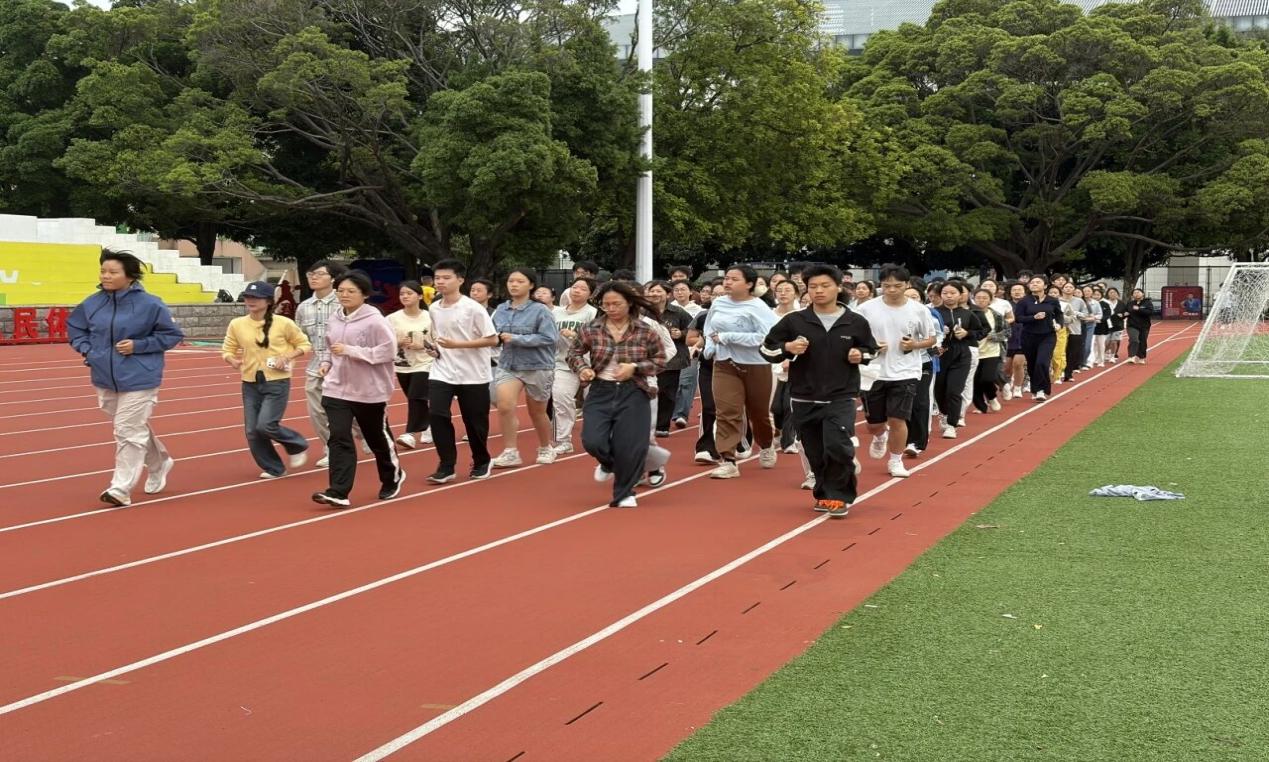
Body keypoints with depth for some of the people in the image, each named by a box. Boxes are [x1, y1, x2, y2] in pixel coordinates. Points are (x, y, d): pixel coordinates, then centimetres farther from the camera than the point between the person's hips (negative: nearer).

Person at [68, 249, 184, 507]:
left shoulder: (148, 304, -13)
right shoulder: (92, 303, 1)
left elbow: (172, 335, -6)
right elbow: (74, 326, 19)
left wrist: (137, 345, -16)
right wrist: (85, 348, 1)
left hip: (138, 379, -6)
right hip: (105, 378, 6)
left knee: (129, 432, -8)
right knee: (136, 428, 19)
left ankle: (121, 488, -3)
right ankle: (160, 464, 42)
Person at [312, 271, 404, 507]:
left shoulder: (375, 320, -15)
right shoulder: (335, 319, 6)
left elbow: (388, 351, -21)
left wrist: (351, 351, -24)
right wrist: (327, 362, 1)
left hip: (370, 391, -5)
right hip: (336, 389, 5)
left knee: (378, 438, 12)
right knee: (339, 438, -7)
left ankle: (393, 477, 37)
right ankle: (338, 492, -11)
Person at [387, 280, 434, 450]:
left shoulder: (429, 317, -6)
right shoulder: (393, 318, -1)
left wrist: (422, 346, -17)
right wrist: (400, 342, -18)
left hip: (424, 364, -3)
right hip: (402, 366, 3)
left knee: (416, 397, -16)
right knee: (415, 399, 11)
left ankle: (411, 434, -16)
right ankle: (429, 428, 29)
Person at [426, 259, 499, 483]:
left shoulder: (473, 308, -13)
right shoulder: (434, 309, 5)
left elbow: (492, 340, -14)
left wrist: (457, 344, -21)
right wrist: (434, 347, 0)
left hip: (473, 375, -4)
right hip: (441, 373, 4)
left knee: (475, 421, 6)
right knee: (437, 415, -12)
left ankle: (482, 462, 29)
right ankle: (446, 466, -2)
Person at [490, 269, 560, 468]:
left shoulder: (540, 310, -13)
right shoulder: (501, 310, 2)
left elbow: (548, 338, -21)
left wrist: (515, 339, -23)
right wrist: (495, 337, -14)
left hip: (537, 367, -3)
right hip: (507, 365, 3)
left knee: (537, 412, 12)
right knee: (504, 406, -18)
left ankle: (546, 448, 37)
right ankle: (510, 452, -7)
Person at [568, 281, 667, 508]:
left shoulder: (645, 331, -5)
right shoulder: (590, 329, -2)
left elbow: (660, 359, 2)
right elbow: (574, 353, 9)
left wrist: (635, 368, -13)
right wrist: (582, 368, -12)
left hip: (633, 394, -1)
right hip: (600, 392, 1)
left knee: (631, 447, -3)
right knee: (593, 441, -12)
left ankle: (624, 493, 20)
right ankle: (609, 464, 26)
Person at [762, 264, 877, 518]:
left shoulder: (856, 323, 1)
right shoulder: (793, 320, -2)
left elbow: (871, 349, 18)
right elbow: (767, 348, 5)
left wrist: (860, 355, -4)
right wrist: (787, 348, -14)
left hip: (841, 398, -1)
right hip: (804, 399, 2)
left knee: (838, 446, -18)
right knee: (815, 454, 9)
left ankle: (838, 496, 0)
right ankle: (825, 493, 30)